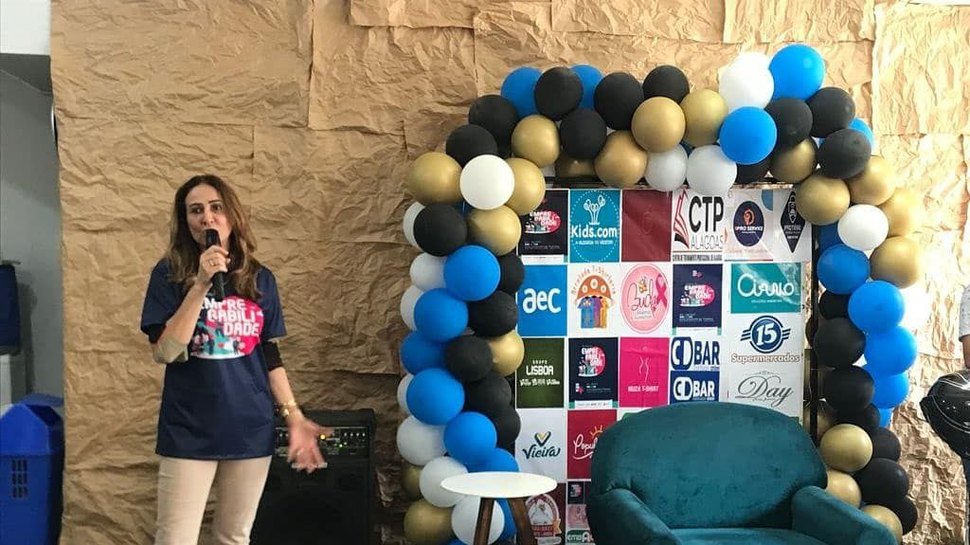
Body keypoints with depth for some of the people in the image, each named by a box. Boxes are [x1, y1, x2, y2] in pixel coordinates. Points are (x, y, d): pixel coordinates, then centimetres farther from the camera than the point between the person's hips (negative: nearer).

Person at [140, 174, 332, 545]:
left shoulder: (260, 279, 3)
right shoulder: (169, 274, -5)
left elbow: (270, 356, 8)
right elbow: (164, 352, -16)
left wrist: (294, 416, 3)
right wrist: (201, 285, -21)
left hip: (251, 430, 3)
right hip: (188, 432, -3)